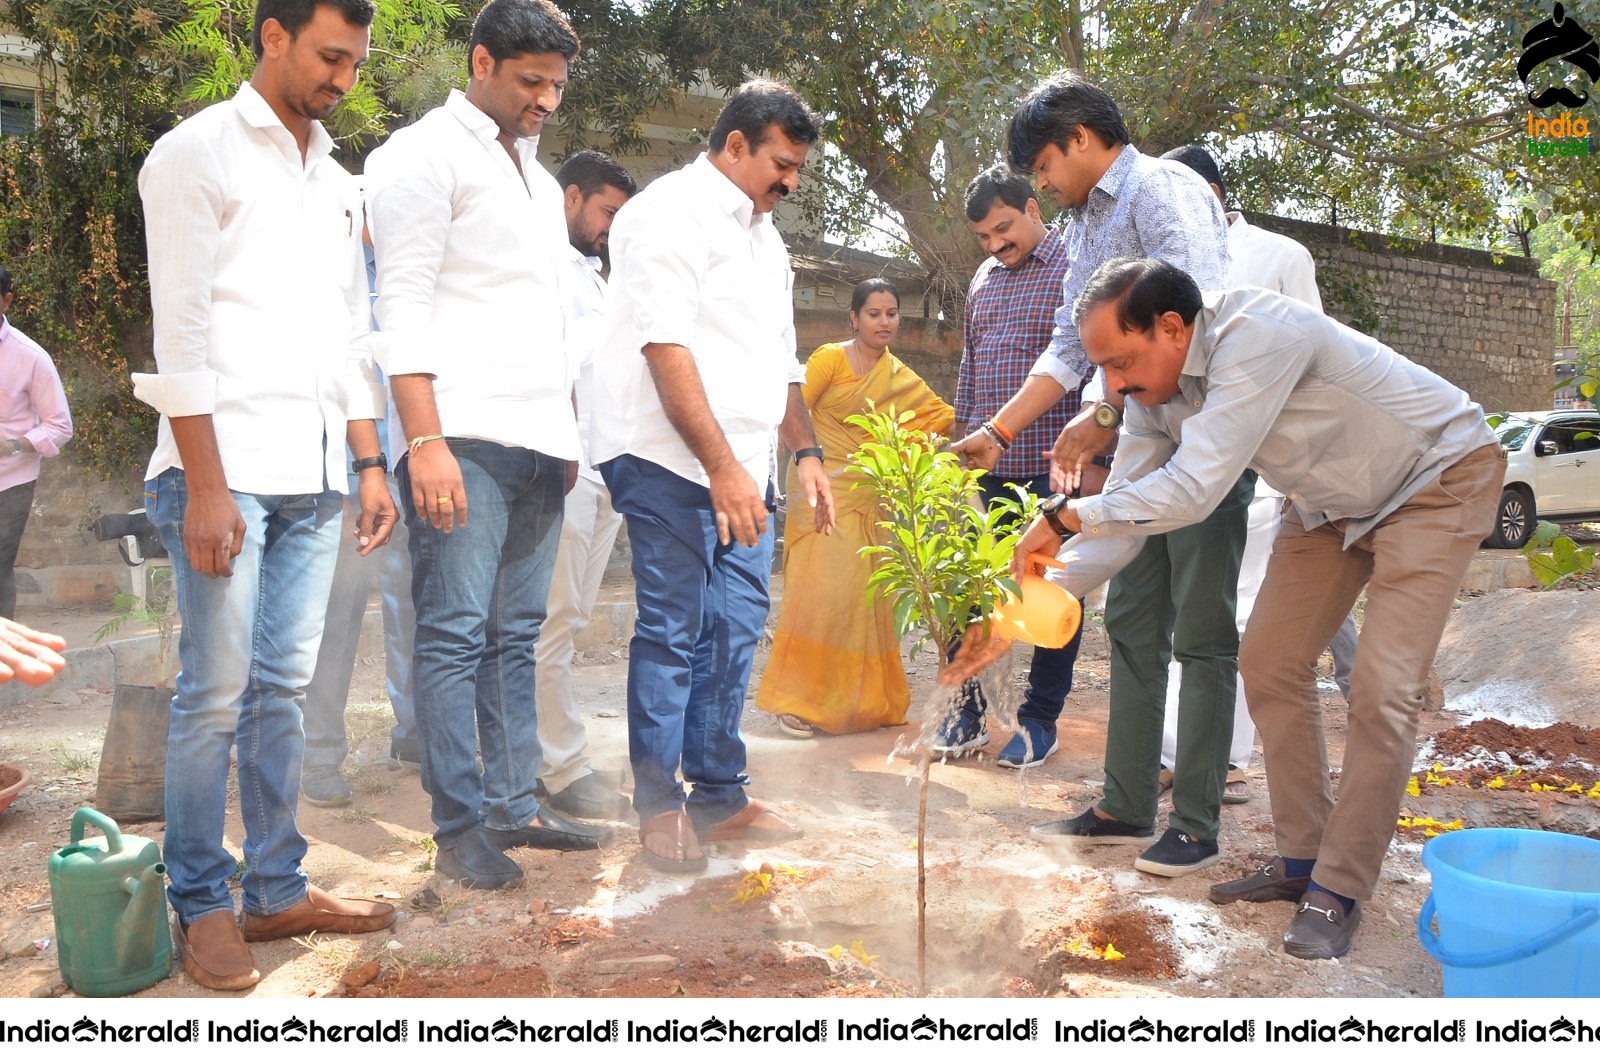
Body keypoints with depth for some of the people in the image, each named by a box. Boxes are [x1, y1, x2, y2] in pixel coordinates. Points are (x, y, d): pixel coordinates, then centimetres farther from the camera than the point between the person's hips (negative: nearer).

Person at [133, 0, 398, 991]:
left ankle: (278, 889, 17)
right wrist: (205, 486, -14)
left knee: (283, 688, 8)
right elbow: (182, 331, -8)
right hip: (228, 466, -6)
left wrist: (372, 464, 13)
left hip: (313, 478, 6)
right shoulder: (199, 153, 0)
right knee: (216, 694, -4)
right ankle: (201, 905, 9)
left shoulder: (338, 183, 20)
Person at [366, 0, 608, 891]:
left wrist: (569, 432, 16)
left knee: (516, 635, 10)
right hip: (465, 438, -8)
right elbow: (403, 305, -9)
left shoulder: (540, 179, 24)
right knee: (455, 633, -6)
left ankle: (515, 805, 18)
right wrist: (425, 441, -18)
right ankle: (460, 830, 0)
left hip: (540, 444, 8)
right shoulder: (429, 153, 0)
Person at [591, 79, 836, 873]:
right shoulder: (675, 211, -6)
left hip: (743, 467, 8)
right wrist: (719, 464, -22)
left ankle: (719, 794, 18)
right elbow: (665, 345, -17)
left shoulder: (763, 235, 23)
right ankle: (659, 804, 7)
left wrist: (806, 451, 19)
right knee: (673, 630, -4)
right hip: (672, 460, -8)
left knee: (735, 629, 8)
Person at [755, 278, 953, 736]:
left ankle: (862, 699, 18)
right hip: (823, 488, -5)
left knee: (865, 594, 7)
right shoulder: (831, 358, -4)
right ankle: (798, 699, -5)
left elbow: (943, 415, 17)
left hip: (867, 498, 6)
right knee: (822, 591, -12)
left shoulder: (900, 377, 13)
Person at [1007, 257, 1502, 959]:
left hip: (1438, 477, -8)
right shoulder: (1153, 388, -11)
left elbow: (1192, 491, -41)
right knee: (1269, 663, 3)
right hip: (1331, 501, 8)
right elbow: (1125, 510, -7)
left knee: (1382, 691, -14)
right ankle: (1301, 859, 17)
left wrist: (1066, 516, -33)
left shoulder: (1257, 335, -37)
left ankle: (1338, 892, -1)